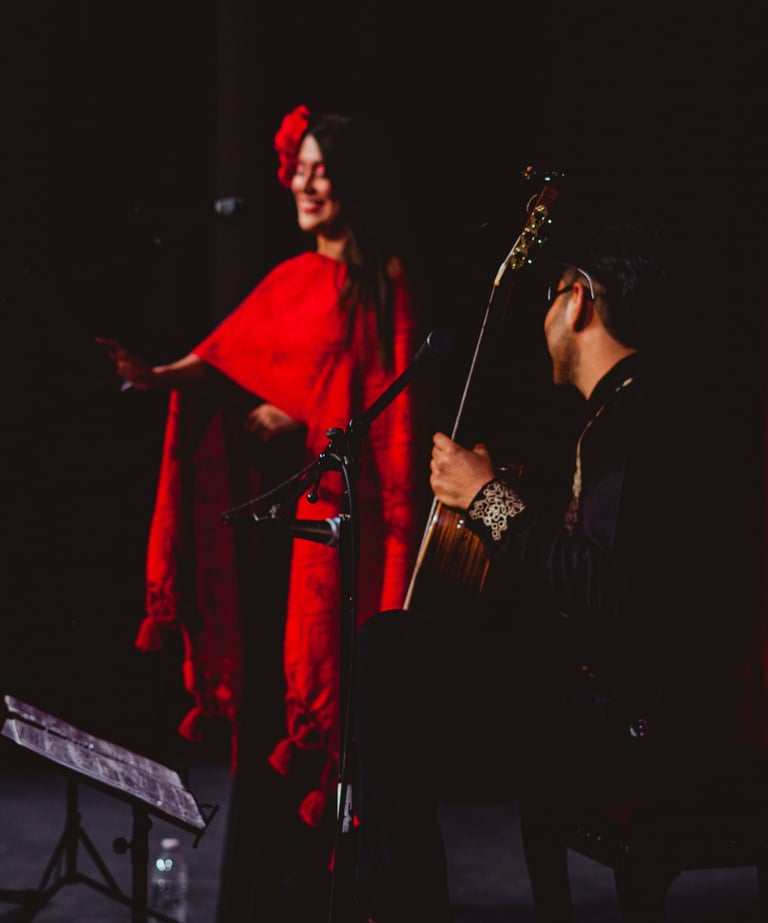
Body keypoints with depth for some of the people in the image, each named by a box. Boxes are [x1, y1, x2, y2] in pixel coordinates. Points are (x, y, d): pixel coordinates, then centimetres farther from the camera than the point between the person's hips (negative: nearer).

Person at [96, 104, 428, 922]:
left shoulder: (383, 284, -2)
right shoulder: (290, 279, 17)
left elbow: (394, 409, -7)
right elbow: (228, 351, 6)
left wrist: (302, 423, -15)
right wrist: (158, 374, -11)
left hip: (337, 511, -6)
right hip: (271, 503, 6)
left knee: (319, 692, -5)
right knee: (259, 687, 6)